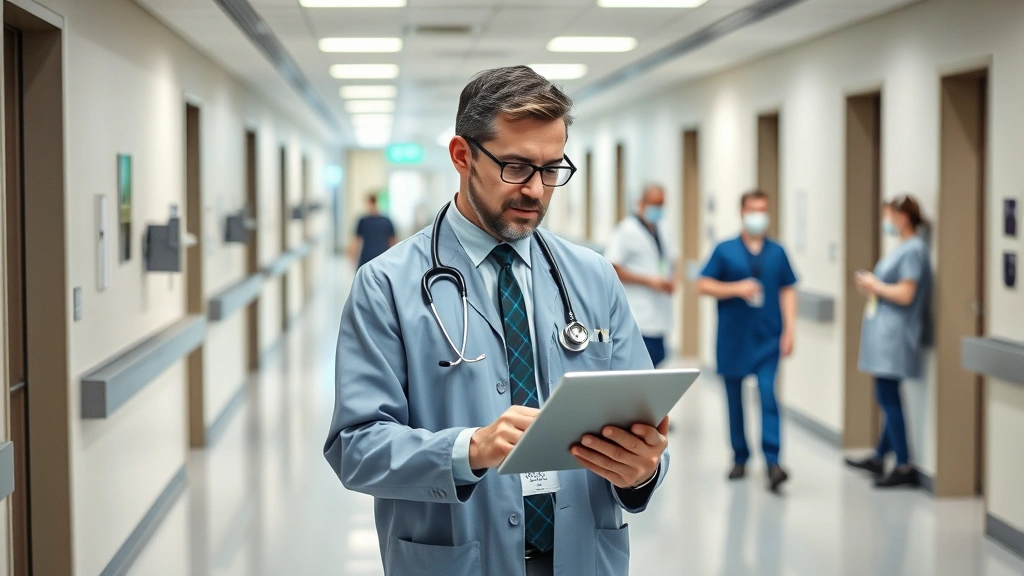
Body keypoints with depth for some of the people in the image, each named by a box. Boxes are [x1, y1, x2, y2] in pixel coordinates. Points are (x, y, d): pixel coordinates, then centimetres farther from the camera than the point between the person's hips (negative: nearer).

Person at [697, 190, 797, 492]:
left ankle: (772, 461, -17)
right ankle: (740, 458, 23)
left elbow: (787, 291, 6)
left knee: (768, 394, -13)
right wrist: (737, 289, -15)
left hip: (767, 338, 0)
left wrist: (789, 330, -2)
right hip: (733, 339, 0)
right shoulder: (725, 250, 1)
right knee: (735, 399, 9)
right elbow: (703, 285, -1)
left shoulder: (777, 252, 6)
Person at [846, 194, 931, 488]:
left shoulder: (913, 249, -16)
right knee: (888, 398, 16)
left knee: (888, 398, -7)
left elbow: (905, 295, -22)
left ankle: (904, 467, -3)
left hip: (895, 333, -10)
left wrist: (875, 286, -8)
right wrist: (873, 285, 8)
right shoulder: (905, 248, 14)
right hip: (886, 332, 10)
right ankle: (879, 458, 26)